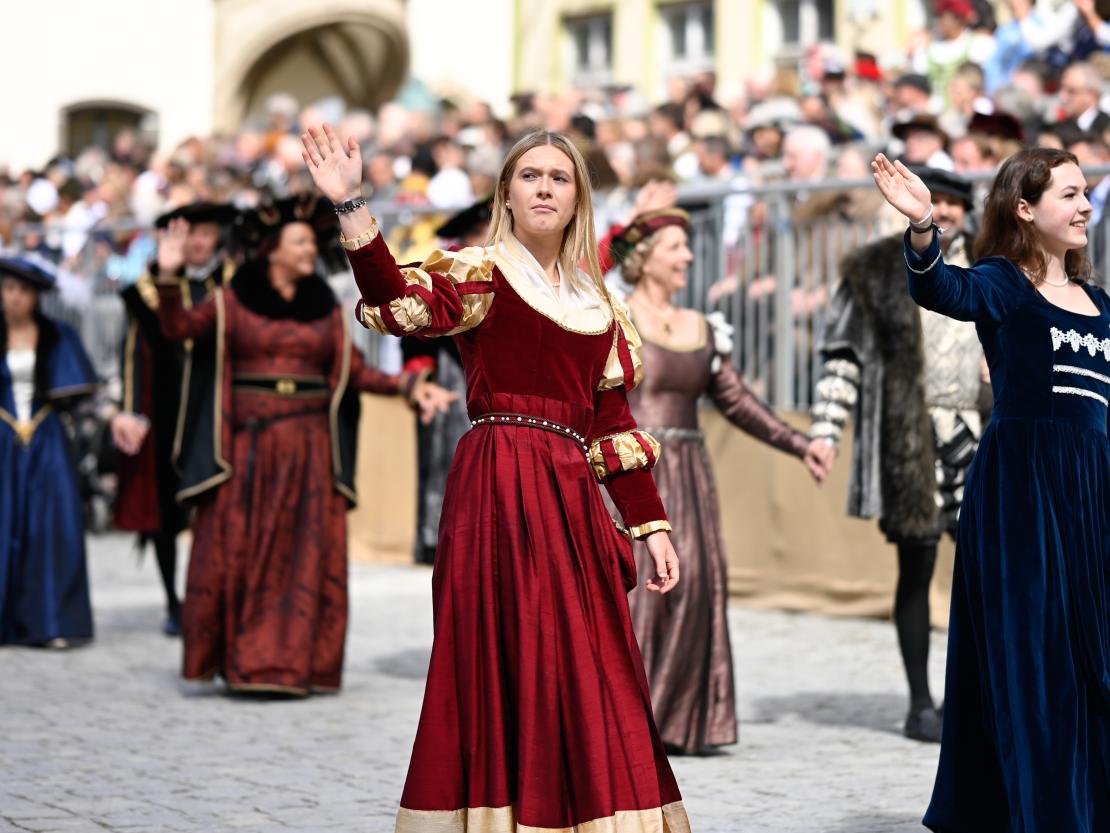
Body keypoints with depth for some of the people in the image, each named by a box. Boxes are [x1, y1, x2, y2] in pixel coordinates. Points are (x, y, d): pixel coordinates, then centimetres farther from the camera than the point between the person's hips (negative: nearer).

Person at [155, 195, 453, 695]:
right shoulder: (233, 301, 4)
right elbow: (178, 329, -4)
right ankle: (238, 660, 8)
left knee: (306, 556, 0)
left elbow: (355, 372, 8)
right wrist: (169, 277, -18)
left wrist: (409, 388, -4)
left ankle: (293, 662, 6)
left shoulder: (326, 309, 10)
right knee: (238, 549, -2)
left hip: (309, 445, 2)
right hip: (246, 442, -2)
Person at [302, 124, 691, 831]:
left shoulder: (599, 307, 19)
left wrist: (652, 527, 14)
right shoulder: (481, 273, 1)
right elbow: (401, 304, -19)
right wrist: (351, 205, -31)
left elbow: (613, 421, 19)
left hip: (573, 497, 6)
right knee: (514, 660, -8)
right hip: (500, 488, -6)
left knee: (586, 678, 6)